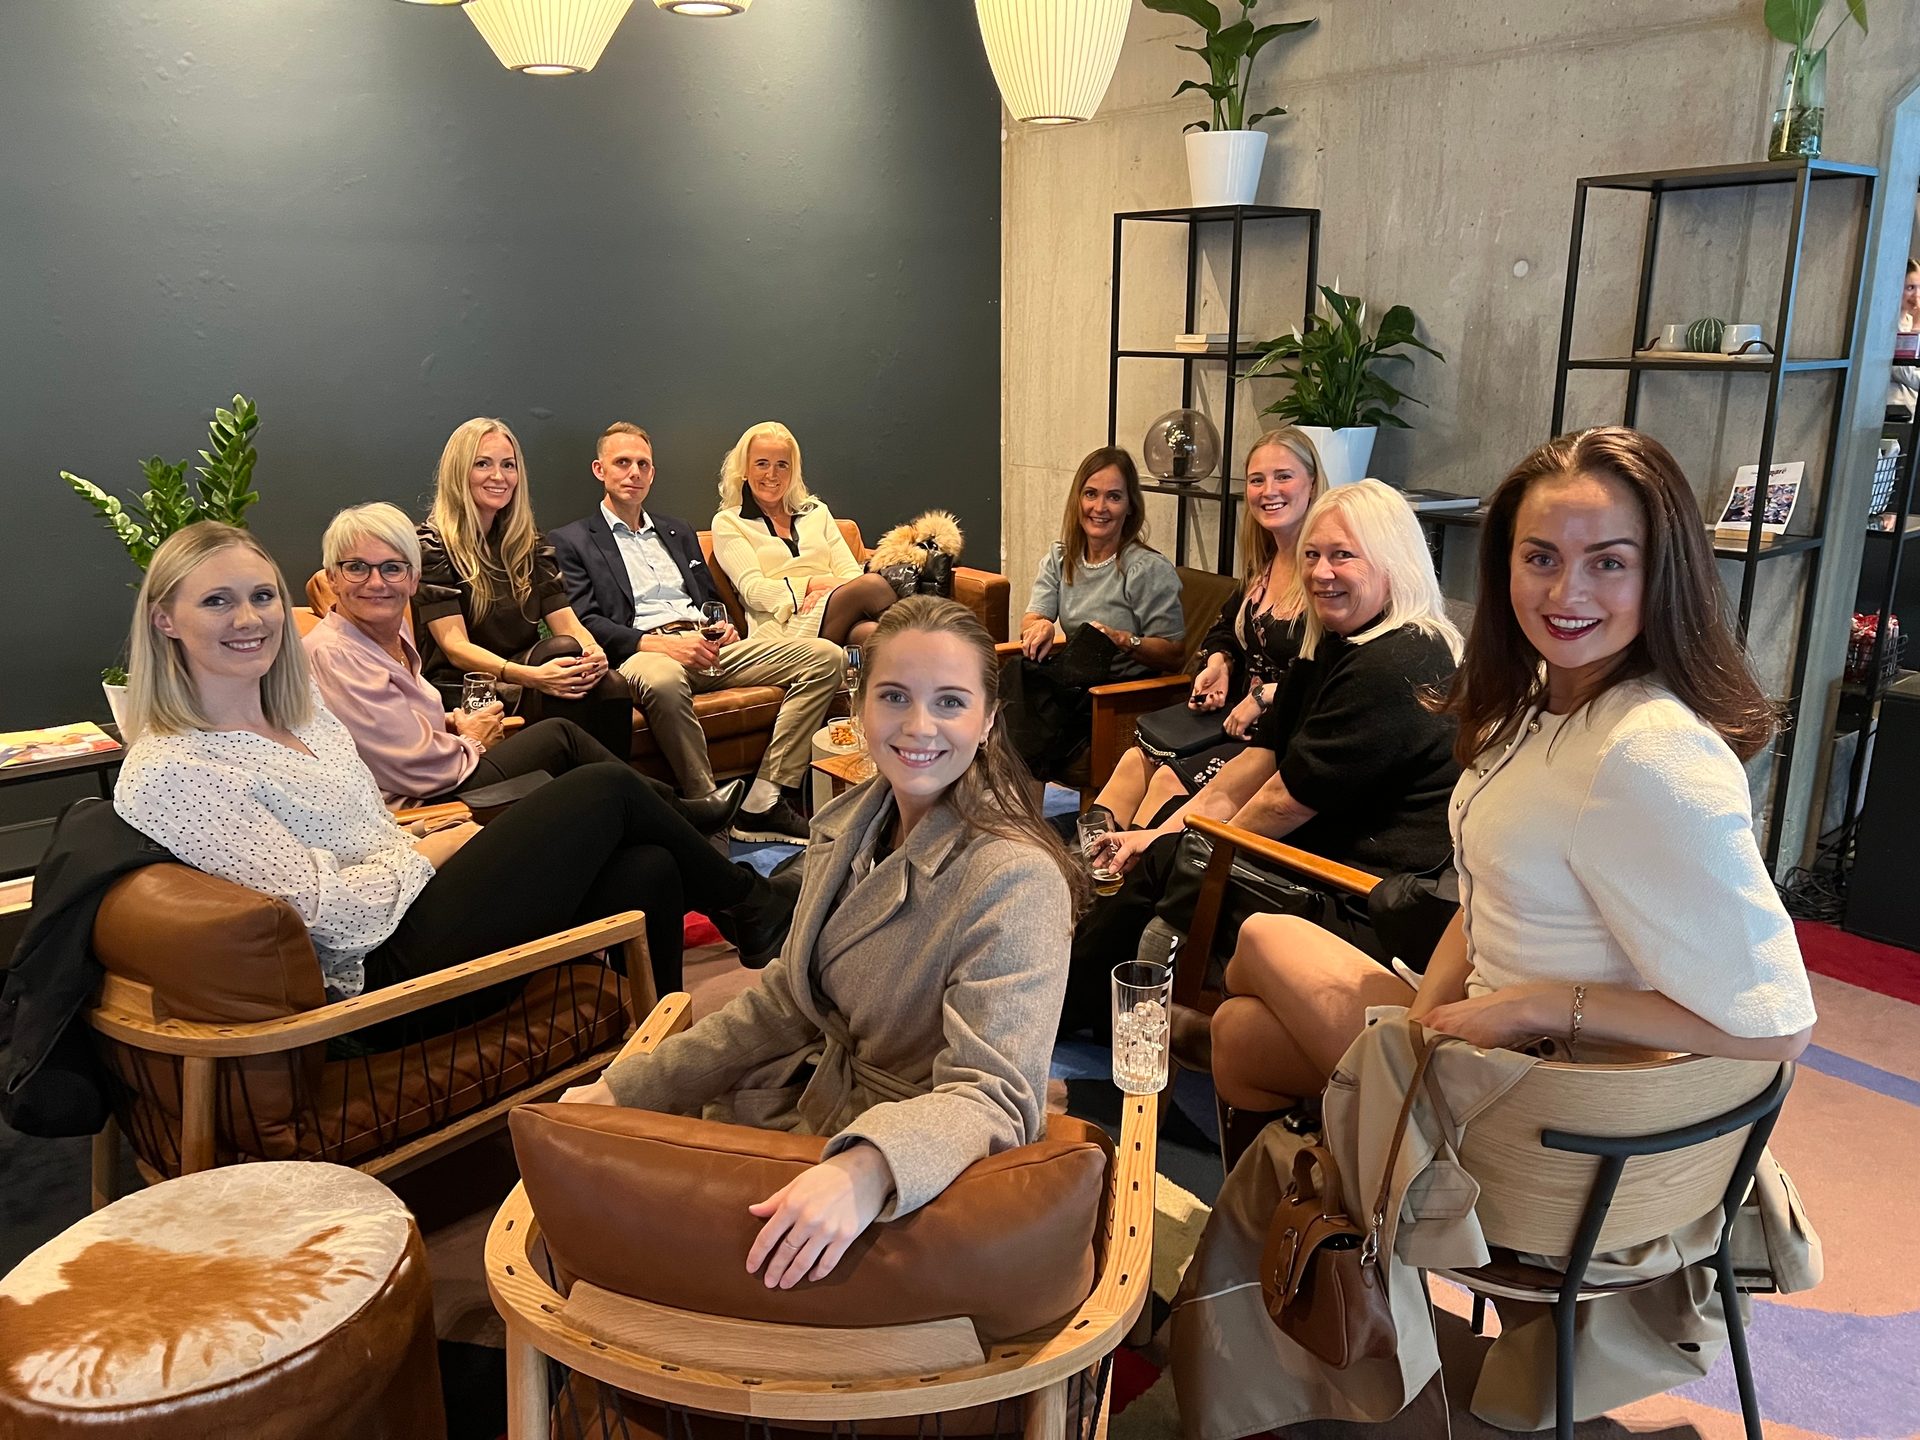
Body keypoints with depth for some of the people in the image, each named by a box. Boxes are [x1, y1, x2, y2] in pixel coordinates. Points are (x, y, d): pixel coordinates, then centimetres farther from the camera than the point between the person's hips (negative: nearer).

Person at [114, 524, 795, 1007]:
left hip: (412, 896, 9)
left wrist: (433, 840, 1)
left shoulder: (298, 707, 11)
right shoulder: (169, 774, -16)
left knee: (646, 870, -8)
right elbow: (337, 913, -20)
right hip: (389, 968, -9)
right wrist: (435, 849, -6)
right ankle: (756, 909, 20)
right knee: (609, 788, -5)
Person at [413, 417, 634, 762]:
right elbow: (454, 647, -13)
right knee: (563, 650, -33)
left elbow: (568, 624, 5)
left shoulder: (528, 543, 15)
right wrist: (530, 676, -31)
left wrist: (593, 652, -21)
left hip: (525, 676, 5)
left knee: (611, 687, -29)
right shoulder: (433, 546, -3)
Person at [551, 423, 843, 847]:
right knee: (662, 680, -45)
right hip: (640, 652, -6)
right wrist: (661, 643, -17)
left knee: (824, 655, -15)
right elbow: (585, 623, -3)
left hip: (707, 648, 6)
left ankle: (763, 804, -23)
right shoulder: (570, 541, 10)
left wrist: (724, 629, 3)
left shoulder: (678, 532, 29)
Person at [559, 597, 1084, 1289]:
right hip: (813, 1113, 7)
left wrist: (867, 1169, -49)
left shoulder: (1015, 882, -24)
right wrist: (624, 1088, 6)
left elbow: (993, 1095, -29)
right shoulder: (847, 827, 1)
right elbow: (786, 1003, 9)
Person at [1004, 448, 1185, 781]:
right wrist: (1040, 628, -18)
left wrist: (1123, 640, -23)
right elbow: (1030, 621, 6)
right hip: (1070, 679, 5)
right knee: (1015, 673, -28)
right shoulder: (1059, 558, 13)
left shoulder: (1150, 570, -6)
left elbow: (1174, 654, -7)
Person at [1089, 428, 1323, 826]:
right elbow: (1225, 631, 26)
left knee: (1173, 778, -20)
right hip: (1242, 718, 8)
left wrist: (1266, 695, -19)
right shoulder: (1261, 566, 10)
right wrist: (1218, 665, 5)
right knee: (1138, 759, -8)